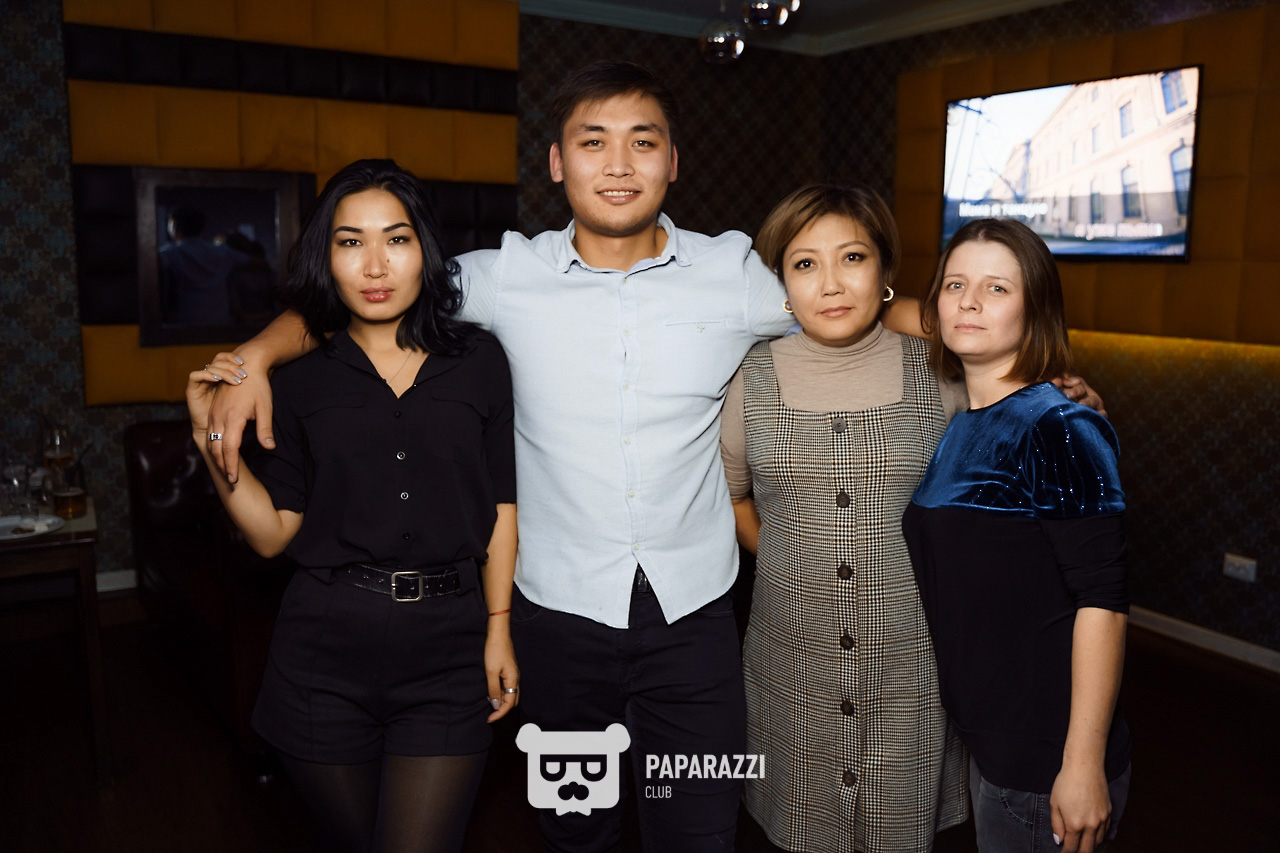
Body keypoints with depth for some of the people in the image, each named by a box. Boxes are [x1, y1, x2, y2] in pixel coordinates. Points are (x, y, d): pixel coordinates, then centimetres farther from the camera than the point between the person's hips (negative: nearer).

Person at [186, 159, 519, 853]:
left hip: (446, 646, -1)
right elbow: (272, 534, 3)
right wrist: (213, 440, -8)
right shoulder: (299, 385, 3)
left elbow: (500, 505, 4)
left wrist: (499, 627, 0)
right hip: (327, 649, 1)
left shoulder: (479, 362, 2)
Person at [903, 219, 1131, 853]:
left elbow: (1102, 600, -20)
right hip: (984, 739, 7)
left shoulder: (1058, 430, -17)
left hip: (1045, 761, -7)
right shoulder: (957, 424, 5)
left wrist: (1084, 764, -20)